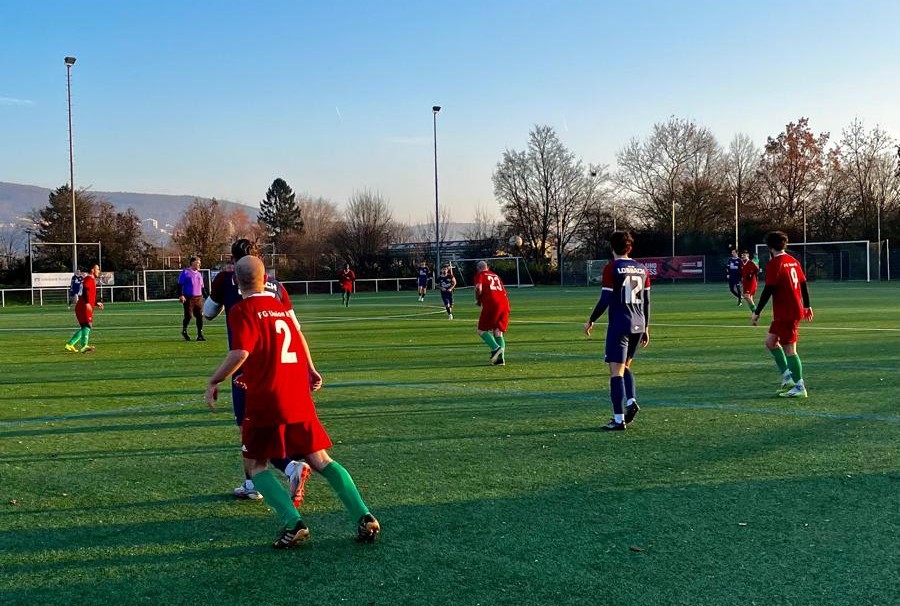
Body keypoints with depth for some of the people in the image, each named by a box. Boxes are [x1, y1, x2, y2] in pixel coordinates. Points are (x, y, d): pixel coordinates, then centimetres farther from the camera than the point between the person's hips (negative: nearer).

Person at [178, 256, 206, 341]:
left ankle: (200, 335, 5)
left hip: (198, 298, 5)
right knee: (188, 315, -4)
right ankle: (184, 331, 20)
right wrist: (181, 295, -14)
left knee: (200, 316, 0)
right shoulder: (185, 272, -1)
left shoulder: (199, 274, 18)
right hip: (188, 298, -5)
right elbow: (180, 284, -4)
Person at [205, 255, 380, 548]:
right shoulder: (281, 305, 14)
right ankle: (363, 516, 0)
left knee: (255, 465, 9)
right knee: (320, 459, 11)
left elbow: (240, 353, -18)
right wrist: (310, 370, 37)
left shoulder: (242, 310, -6)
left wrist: (213, 382, -7)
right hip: (299, 397, 6)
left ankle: (292, 522, -10)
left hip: (265, 400, -6)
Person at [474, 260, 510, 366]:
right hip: (504, 303, 6)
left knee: (481, 330, 5)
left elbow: (479, 288, -8)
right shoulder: (496, 276, 27)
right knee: (498, 332, 11)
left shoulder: (480, 275, 9)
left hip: (491, 305, -6)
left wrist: (478, 300, 8)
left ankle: (496, 348, -17)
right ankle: (500, 358, 0)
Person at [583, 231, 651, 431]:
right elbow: (647, 301, 12)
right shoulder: (641, 269, 10)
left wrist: (591, 321, 2)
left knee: (616, 371, -5)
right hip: (638, 325, 6)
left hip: (619, 324, -6)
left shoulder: (611, 268, -7)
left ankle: (619, 420, -8)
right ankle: (631, 401, 1)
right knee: (625, 366, 22)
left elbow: (605, 300, -11)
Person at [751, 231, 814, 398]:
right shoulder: (793, 261, 11)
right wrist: (807, 306, 25)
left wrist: (757, 313, -11)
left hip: (785, 313, -9)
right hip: (797, 310, 9)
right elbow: (804, 284, 15)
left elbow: (768, 290, -16)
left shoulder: (774, 264, -13)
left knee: (789, 349, -4)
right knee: (770, 341, 16)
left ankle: (799, 387, -1)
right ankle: (788, 377, 13)